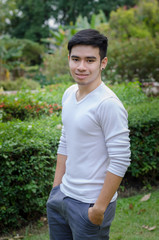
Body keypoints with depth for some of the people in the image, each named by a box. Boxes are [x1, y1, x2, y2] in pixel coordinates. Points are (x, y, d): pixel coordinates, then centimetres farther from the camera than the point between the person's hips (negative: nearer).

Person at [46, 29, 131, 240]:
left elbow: (120, 161, -20)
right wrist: (56, 188, 13)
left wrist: (100, 208, -17)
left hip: (89, 205, -7)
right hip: (62, 197, 7)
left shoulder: (108, 104, -20)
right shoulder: (69, 94, 4)